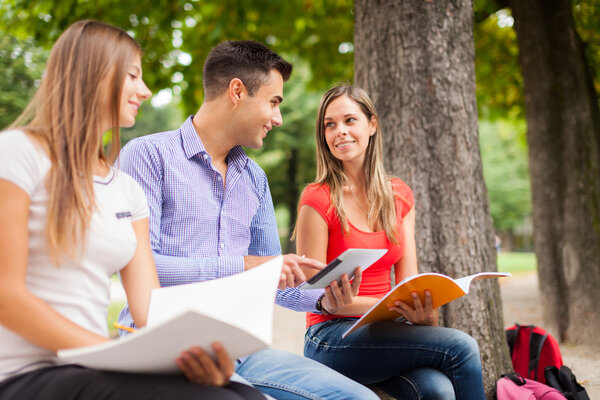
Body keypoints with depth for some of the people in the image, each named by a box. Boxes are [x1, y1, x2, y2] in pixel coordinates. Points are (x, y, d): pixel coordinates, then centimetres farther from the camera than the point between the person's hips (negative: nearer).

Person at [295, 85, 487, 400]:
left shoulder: (399, 196, 10)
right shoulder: (317, 200, -8)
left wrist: (424, 314, -16)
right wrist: (389, 306, -23)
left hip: (385, 333, 4)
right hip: (332, 338, -4)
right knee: (461, 347, -24)